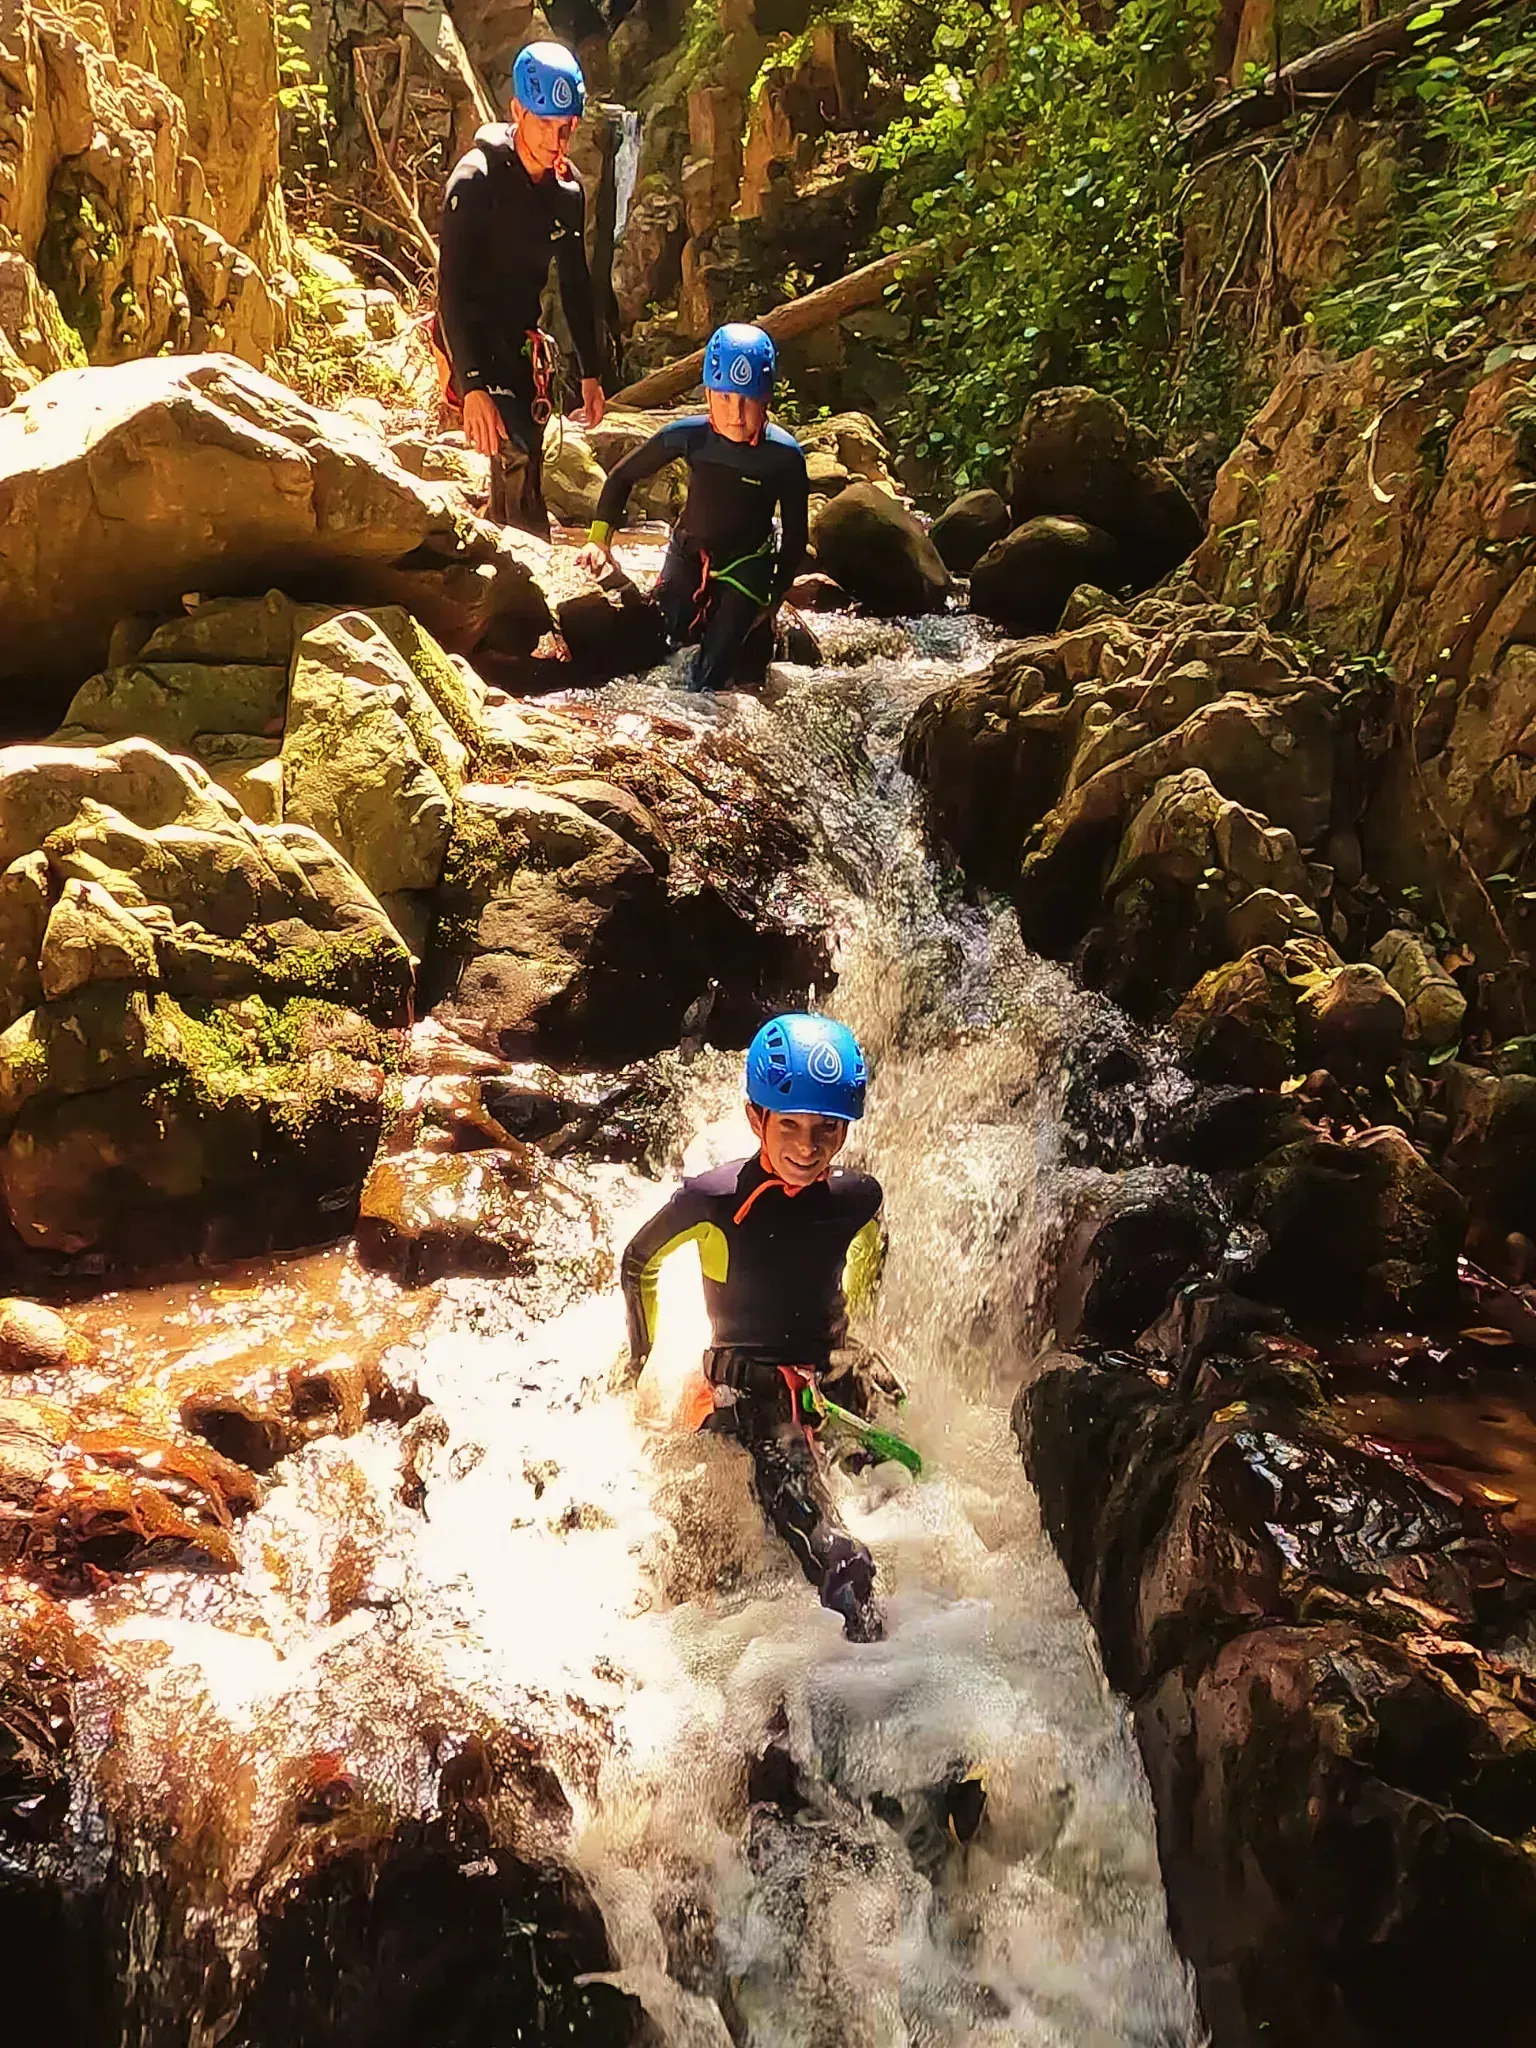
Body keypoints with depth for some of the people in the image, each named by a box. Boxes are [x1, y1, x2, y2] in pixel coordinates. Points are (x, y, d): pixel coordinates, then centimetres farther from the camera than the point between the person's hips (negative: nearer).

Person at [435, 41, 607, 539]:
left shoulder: (566, 189, 1)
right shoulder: (476, 180, -20)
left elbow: (575, 282, 12)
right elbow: (452, 287, -26)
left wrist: (590, 372, 11)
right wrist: (473, 386, -34)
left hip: (520, 338, 7)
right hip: (473, 335, -7)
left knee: (522, 460, 8)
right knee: (514, 453, -24)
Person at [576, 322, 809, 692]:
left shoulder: (784, 456, -24)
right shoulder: (689, 436, -20)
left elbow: (795, 535, -10)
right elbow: (623, 476, -4)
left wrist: (775, 598, -6)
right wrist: (600, 538, -11)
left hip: (746, 566, -2)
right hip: (687, 554, 3)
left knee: (707, 679, -13)